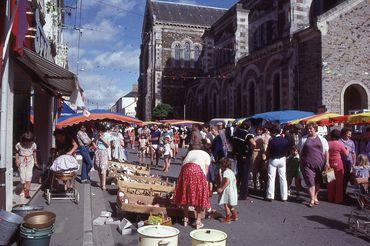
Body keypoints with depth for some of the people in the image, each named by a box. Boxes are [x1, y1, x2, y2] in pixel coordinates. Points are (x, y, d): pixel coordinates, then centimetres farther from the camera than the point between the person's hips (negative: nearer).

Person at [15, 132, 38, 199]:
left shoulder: (33, 145, -5)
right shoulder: (18, 145, -8)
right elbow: (17, 153, 4)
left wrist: (35, 161, 11)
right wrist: (17, 161, -5)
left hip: (30, 161, 0)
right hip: (21, 161, 0)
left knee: (29, 175, -14)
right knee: (22, 175, 1)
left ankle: (27, 191, -14)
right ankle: (24, 189, 21)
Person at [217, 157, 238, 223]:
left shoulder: (225, 172, -16)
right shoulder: (231, 171, 13)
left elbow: (227, 181, -28)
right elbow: (235, 180, 17)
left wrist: (222, 189, -29)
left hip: (227, 190, -9)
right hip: (233, 190, 10)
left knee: (226, 204, -1)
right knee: (230, 205, 21)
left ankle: (227, 218, 2)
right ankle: (235, 216, 29)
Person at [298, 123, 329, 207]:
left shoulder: (321, 139, 8)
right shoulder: (303, 139, 7)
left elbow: (326, 151, 8)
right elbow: (300, 152, 11)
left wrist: (327, 162, -1)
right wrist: (302, 163, 7)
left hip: (320, 164, 1)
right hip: (308, 164, -1)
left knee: (318, 181, 10)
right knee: (310, 181, -8)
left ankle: (315, 197, 27)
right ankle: (312, 199, -3)